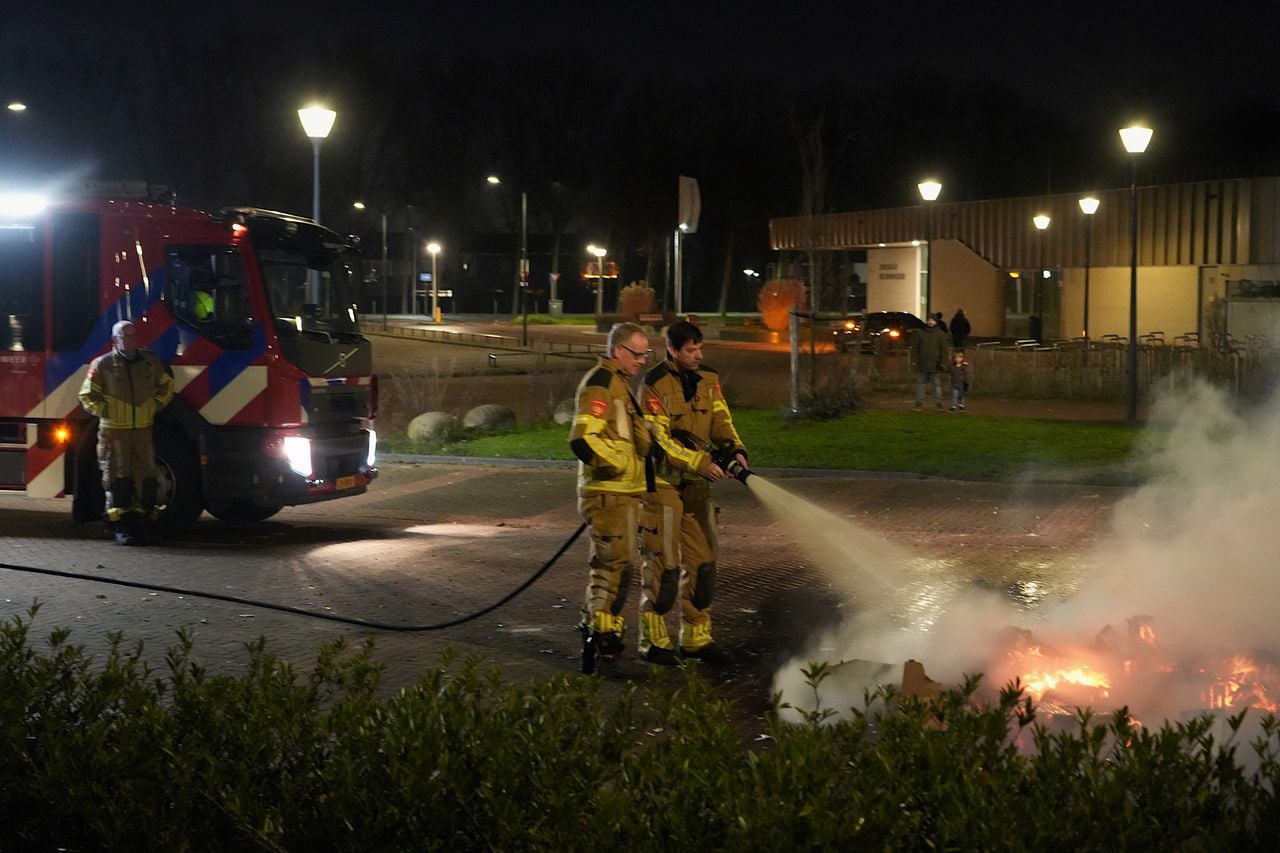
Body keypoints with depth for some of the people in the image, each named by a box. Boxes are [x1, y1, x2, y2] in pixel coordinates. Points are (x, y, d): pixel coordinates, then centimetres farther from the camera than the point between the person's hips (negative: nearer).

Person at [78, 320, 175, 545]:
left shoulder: (151, 362, 8)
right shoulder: (102, 365, -2)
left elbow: (166, 385, 23)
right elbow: (87, 396, 3)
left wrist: (155, 407, 12)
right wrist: (106, 413, -4)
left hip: (143, 430, 4)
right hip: (114, 432, -3)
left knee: (146, 477, 1)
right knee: (119, 478, -3)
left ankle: (142, 523, 9)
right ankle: (120, 528, 0)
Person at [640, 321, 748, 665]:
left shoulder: (708, 379, 7)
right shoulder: (655, 385, -14)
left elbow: (720, 420, 5)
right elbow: (659, 439, -18)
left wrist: (734, 448, -15)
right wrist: (701, 463, -23)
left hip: (696, 483, 7)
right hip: (663, 480, -7)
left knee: (702, 560, 9)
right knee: (662, 562, -4)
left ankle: (697, 639, 18)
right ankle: (654, 641, 6)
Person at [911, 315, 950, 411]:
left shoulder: (940, 334, 4)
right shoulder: (920, 333, 7)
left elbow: (944, 350, 1)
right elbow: (915, 348, 10)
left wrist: (943, 363, -8)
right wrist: (914, 359, 0)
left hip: (935, 365, -1)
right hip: (922, 365, 1)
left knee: (937, 384, 0)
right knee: (921, 384, 3)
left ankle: (939, 404, 3)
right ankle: (919, 404, 6)